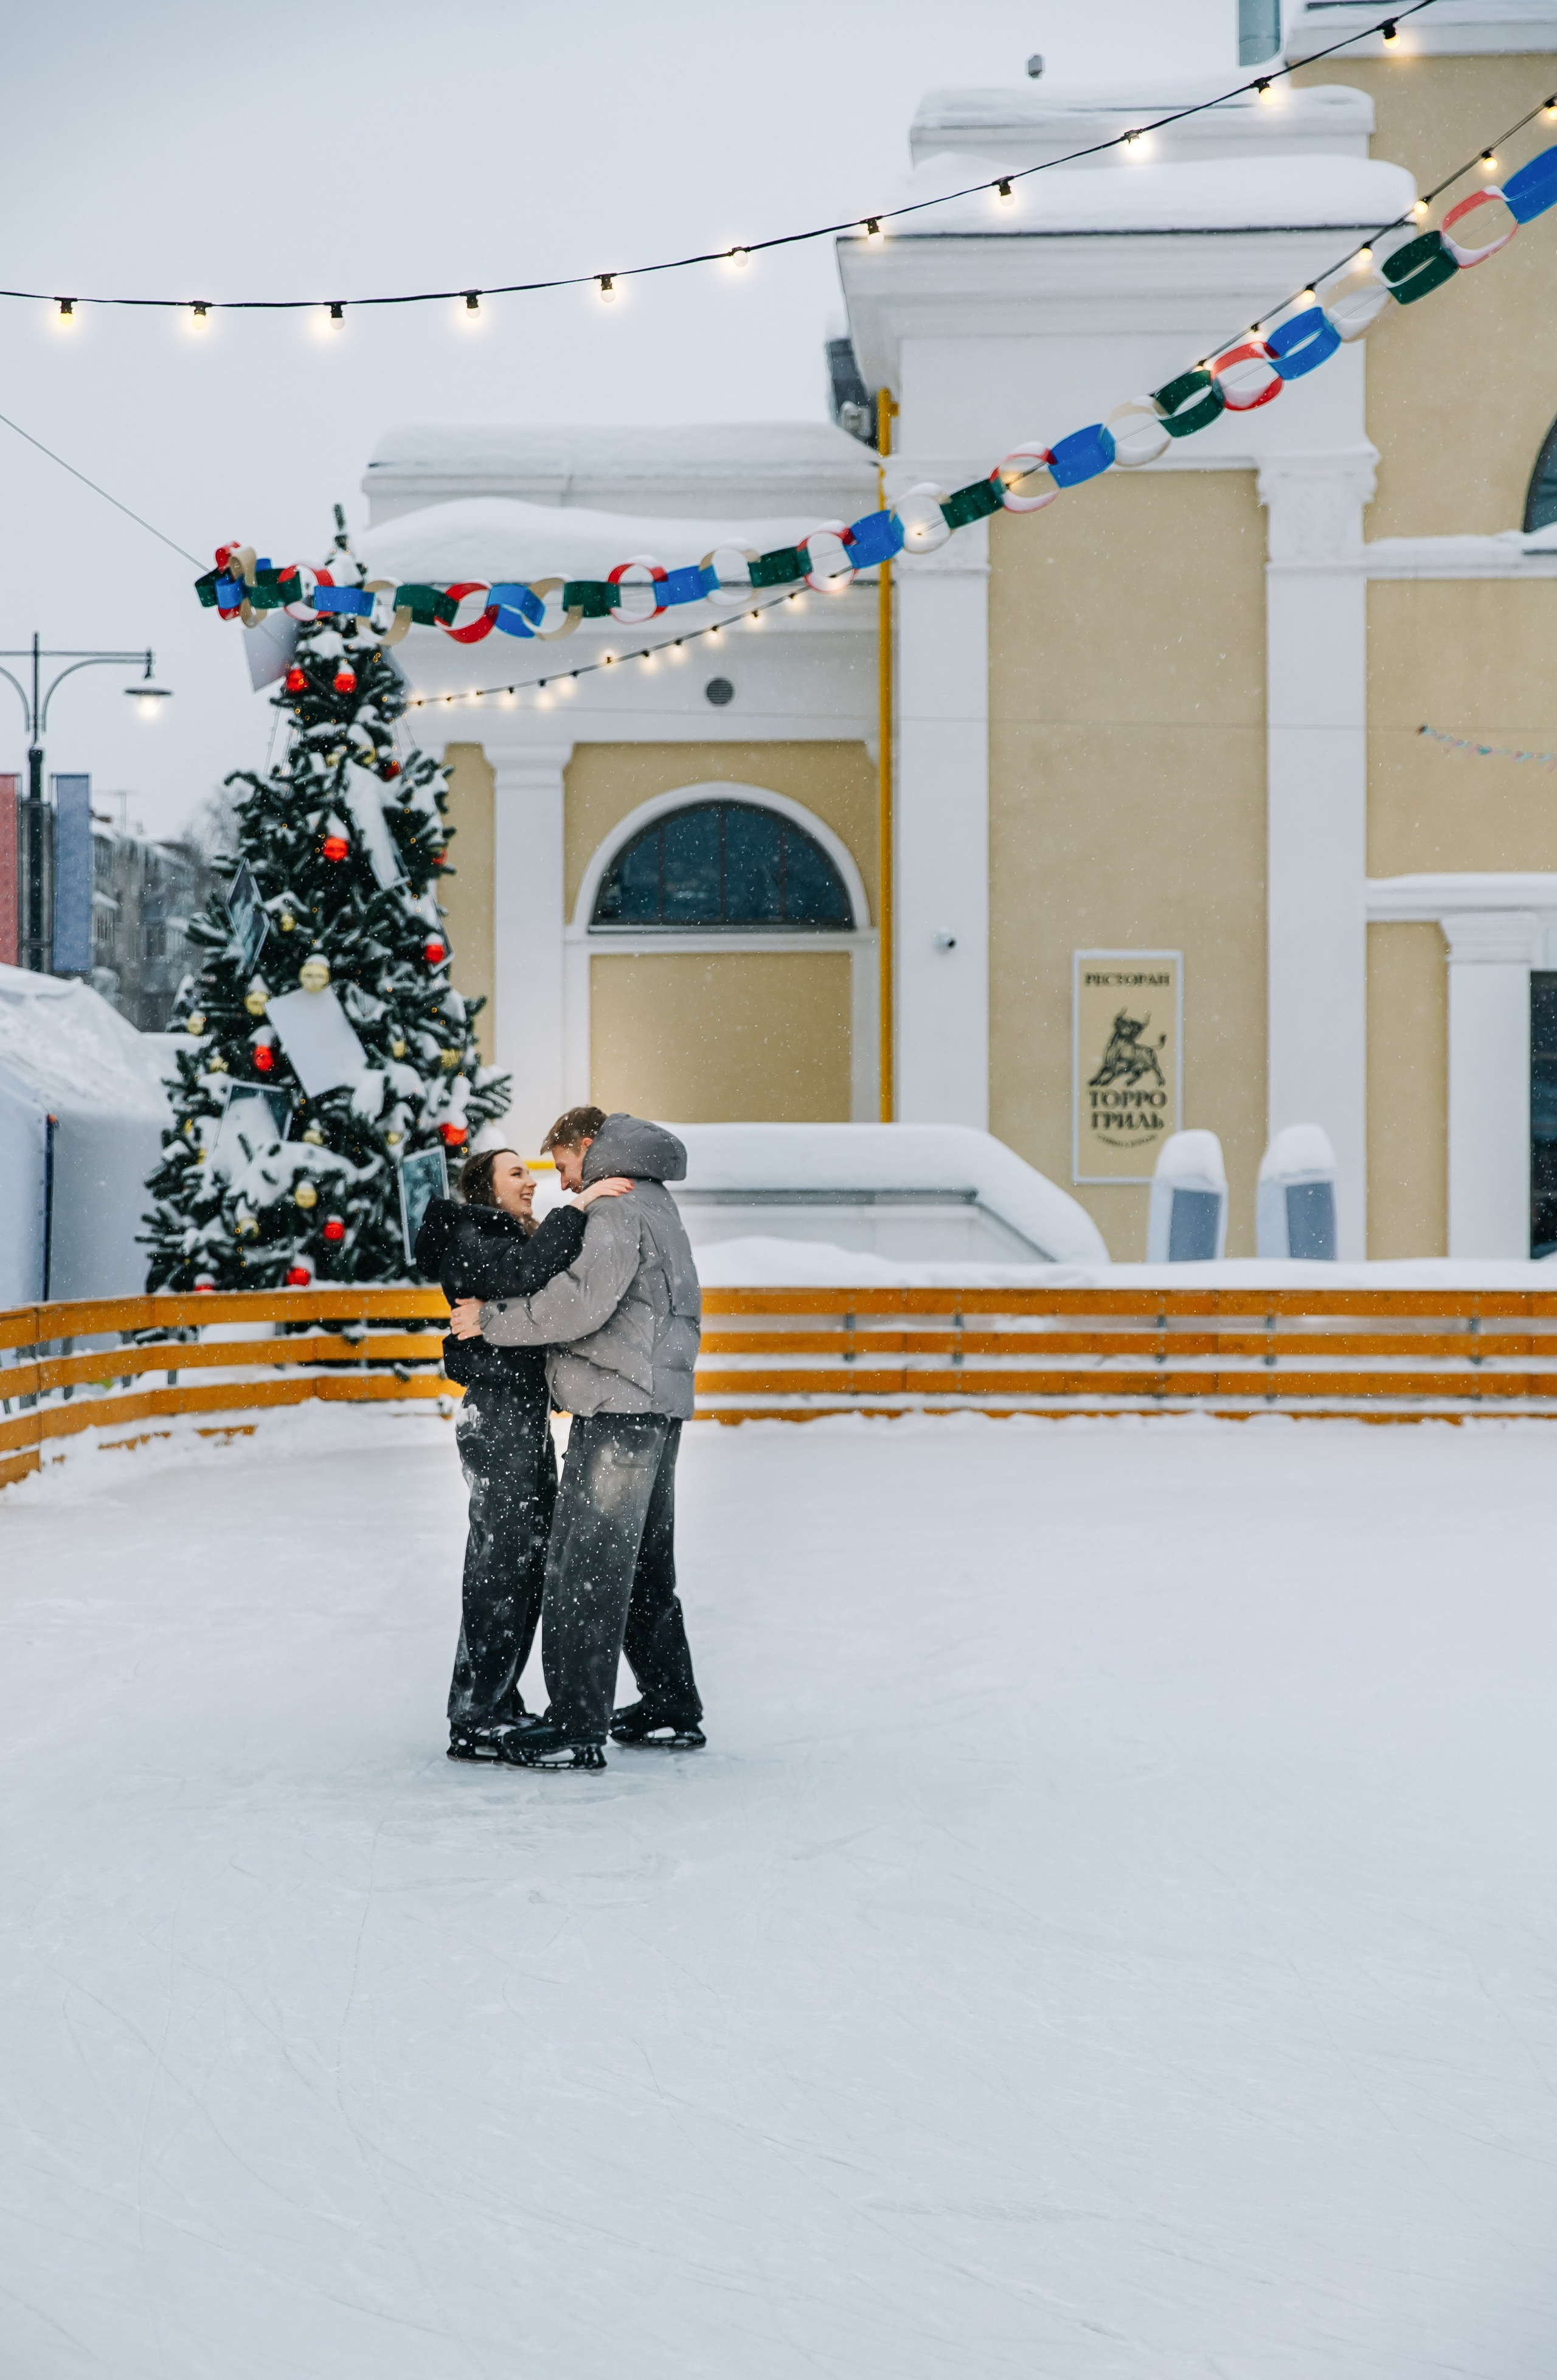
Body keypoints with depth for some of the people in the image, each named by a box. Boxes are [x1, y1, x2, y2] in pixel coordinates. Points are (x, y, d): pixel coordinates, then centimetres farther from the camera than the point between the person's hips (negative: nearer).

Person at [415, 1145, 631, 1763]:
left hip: (529, 1416, 10)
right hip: (496, 1415, -10)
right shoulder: (469, 1240, -10)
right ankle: (472, 1723, -4)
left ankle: (500, 1702, 21)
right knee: (499, 1567, -8)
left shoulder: (513, 1238, 20)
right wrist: (577, 1208, -28)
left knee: (532, 1563, 12)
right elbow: (521, 1272, -30)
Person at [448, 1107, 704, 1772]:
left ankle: (578, 1727, -7)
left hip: (619, 1409, -11)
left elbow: (581, 1302, -24)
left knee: (584, 1566, -8)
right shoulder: (654, 1203, 21)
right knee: (644, 1562, 17)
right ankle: (673, 1709, 24)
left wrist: (493, 1319, -14)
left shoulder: (617, 1207, -11)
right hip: (657, 1404, 11)